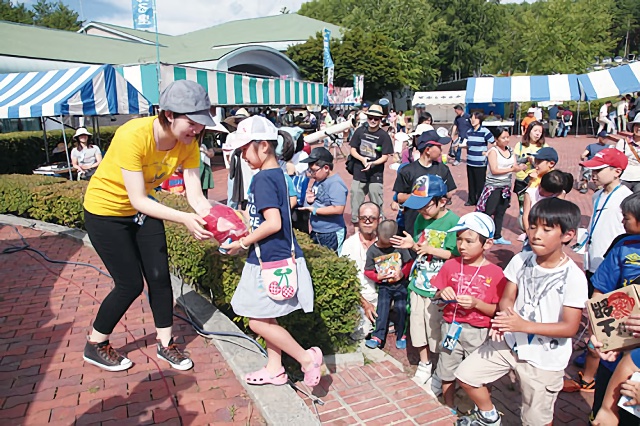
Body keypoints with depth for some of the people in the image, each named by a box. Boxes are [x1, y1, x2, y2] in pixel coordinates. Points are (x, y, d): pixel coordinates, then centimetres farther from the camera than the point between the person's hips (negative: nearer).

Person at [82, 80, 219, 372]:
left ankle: (165, 343, 24)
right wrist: (183, 219, -45)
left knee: (159, 276, 3)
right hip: (106, 210, -5)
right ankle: (94, 346, 24)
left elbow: (195, 196, -21)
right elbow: (138, 200, -33)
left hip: (143, 209, 5)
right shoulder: (133, 136, -34)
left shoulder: (188, 142, -17)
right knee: (131, 284, -2)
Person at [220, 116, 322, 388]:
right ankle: (274, 369, 33)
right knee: (266, 318, 19)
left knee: (258, 321, 0)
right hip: (272, 259, 10)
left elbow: (273, 223, -26)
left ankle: (307, 358, 10)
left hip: (272, 262, -10)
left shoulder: (263, 179, -18)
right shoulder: (277, 174, 10)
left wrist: (243, 243, -16)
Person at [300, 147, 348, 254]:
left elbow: (338, 209, -28)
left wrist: (314, 210, -23)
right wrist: (310, 201, -4)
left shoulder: (335, 184, -21)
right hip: (316, 233, 9)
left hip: (331, 234, -9)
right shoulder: (319, 180, 6)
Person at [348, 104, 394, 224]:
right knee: (356, 200, 11)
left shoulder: (384, 135, -6)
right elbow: (353, 150, 5)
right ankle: (355, 224, 26)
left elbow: (385, 157, -6)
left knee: (376, 204, 3)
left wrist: (372, 163, -23)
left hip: (376, 175, -3)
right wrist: (362, 159, -14)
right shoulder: (360, 131, 1)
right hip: (359, 173, 3)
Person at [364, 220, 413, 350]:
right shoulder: (372, 251, -7)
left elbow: (409, 262, -1)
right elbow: (368, 271, -1)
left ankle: (400, 336, 14)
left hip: (400, 284, -1)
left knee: (401, 307, -4)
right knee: (382, 309, -5)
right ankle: (378, 337, 2)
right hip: (384, 286, 1)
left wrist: (403, 273, -16)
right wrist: (377, 277, -18)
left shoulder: (399, 246, -9)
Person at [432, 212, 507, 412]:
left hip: (478, 332, -3)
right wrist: (442, 293, -15)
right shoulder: (451, 265, -4)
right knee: (447, 373, 17)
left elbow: (497, 310, -8)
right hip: (451, 327, 3)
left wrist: (476, 303, -24)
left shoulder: (495, 273, -11)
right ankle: (449, 411, 39)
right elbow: (437, 295, 6)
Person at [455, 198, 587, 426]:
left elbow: (570, 327, -19)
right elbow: (507, 298, 1)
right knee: (466, 374, 7)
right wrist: (504, 319, -21)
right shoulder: (521, 260, -7)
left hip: (544, 359, -4)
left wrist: (524, 325, -29)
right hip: (510, 341, 4)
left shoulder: (574, 277, -21)